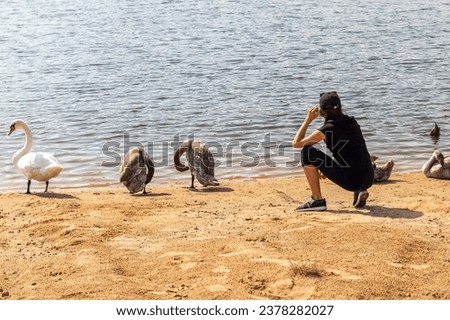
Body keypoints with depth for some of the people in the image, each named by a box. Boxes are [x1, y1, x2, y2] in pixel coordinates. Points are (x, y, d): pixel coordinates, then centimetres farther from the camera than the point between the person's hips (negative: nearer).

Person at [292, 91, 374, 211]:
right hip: (369, 180, 7)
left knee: (307, 152, -2)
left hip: (351, 181, -7)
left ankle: (317, 200, 1)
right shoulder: (352, 122, 13)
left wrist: (308, 120, 11)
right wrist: (326, 168, 35)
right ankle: (359, 192, 15)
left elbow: (296, 143, 3)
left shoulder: (327, 129, -6)